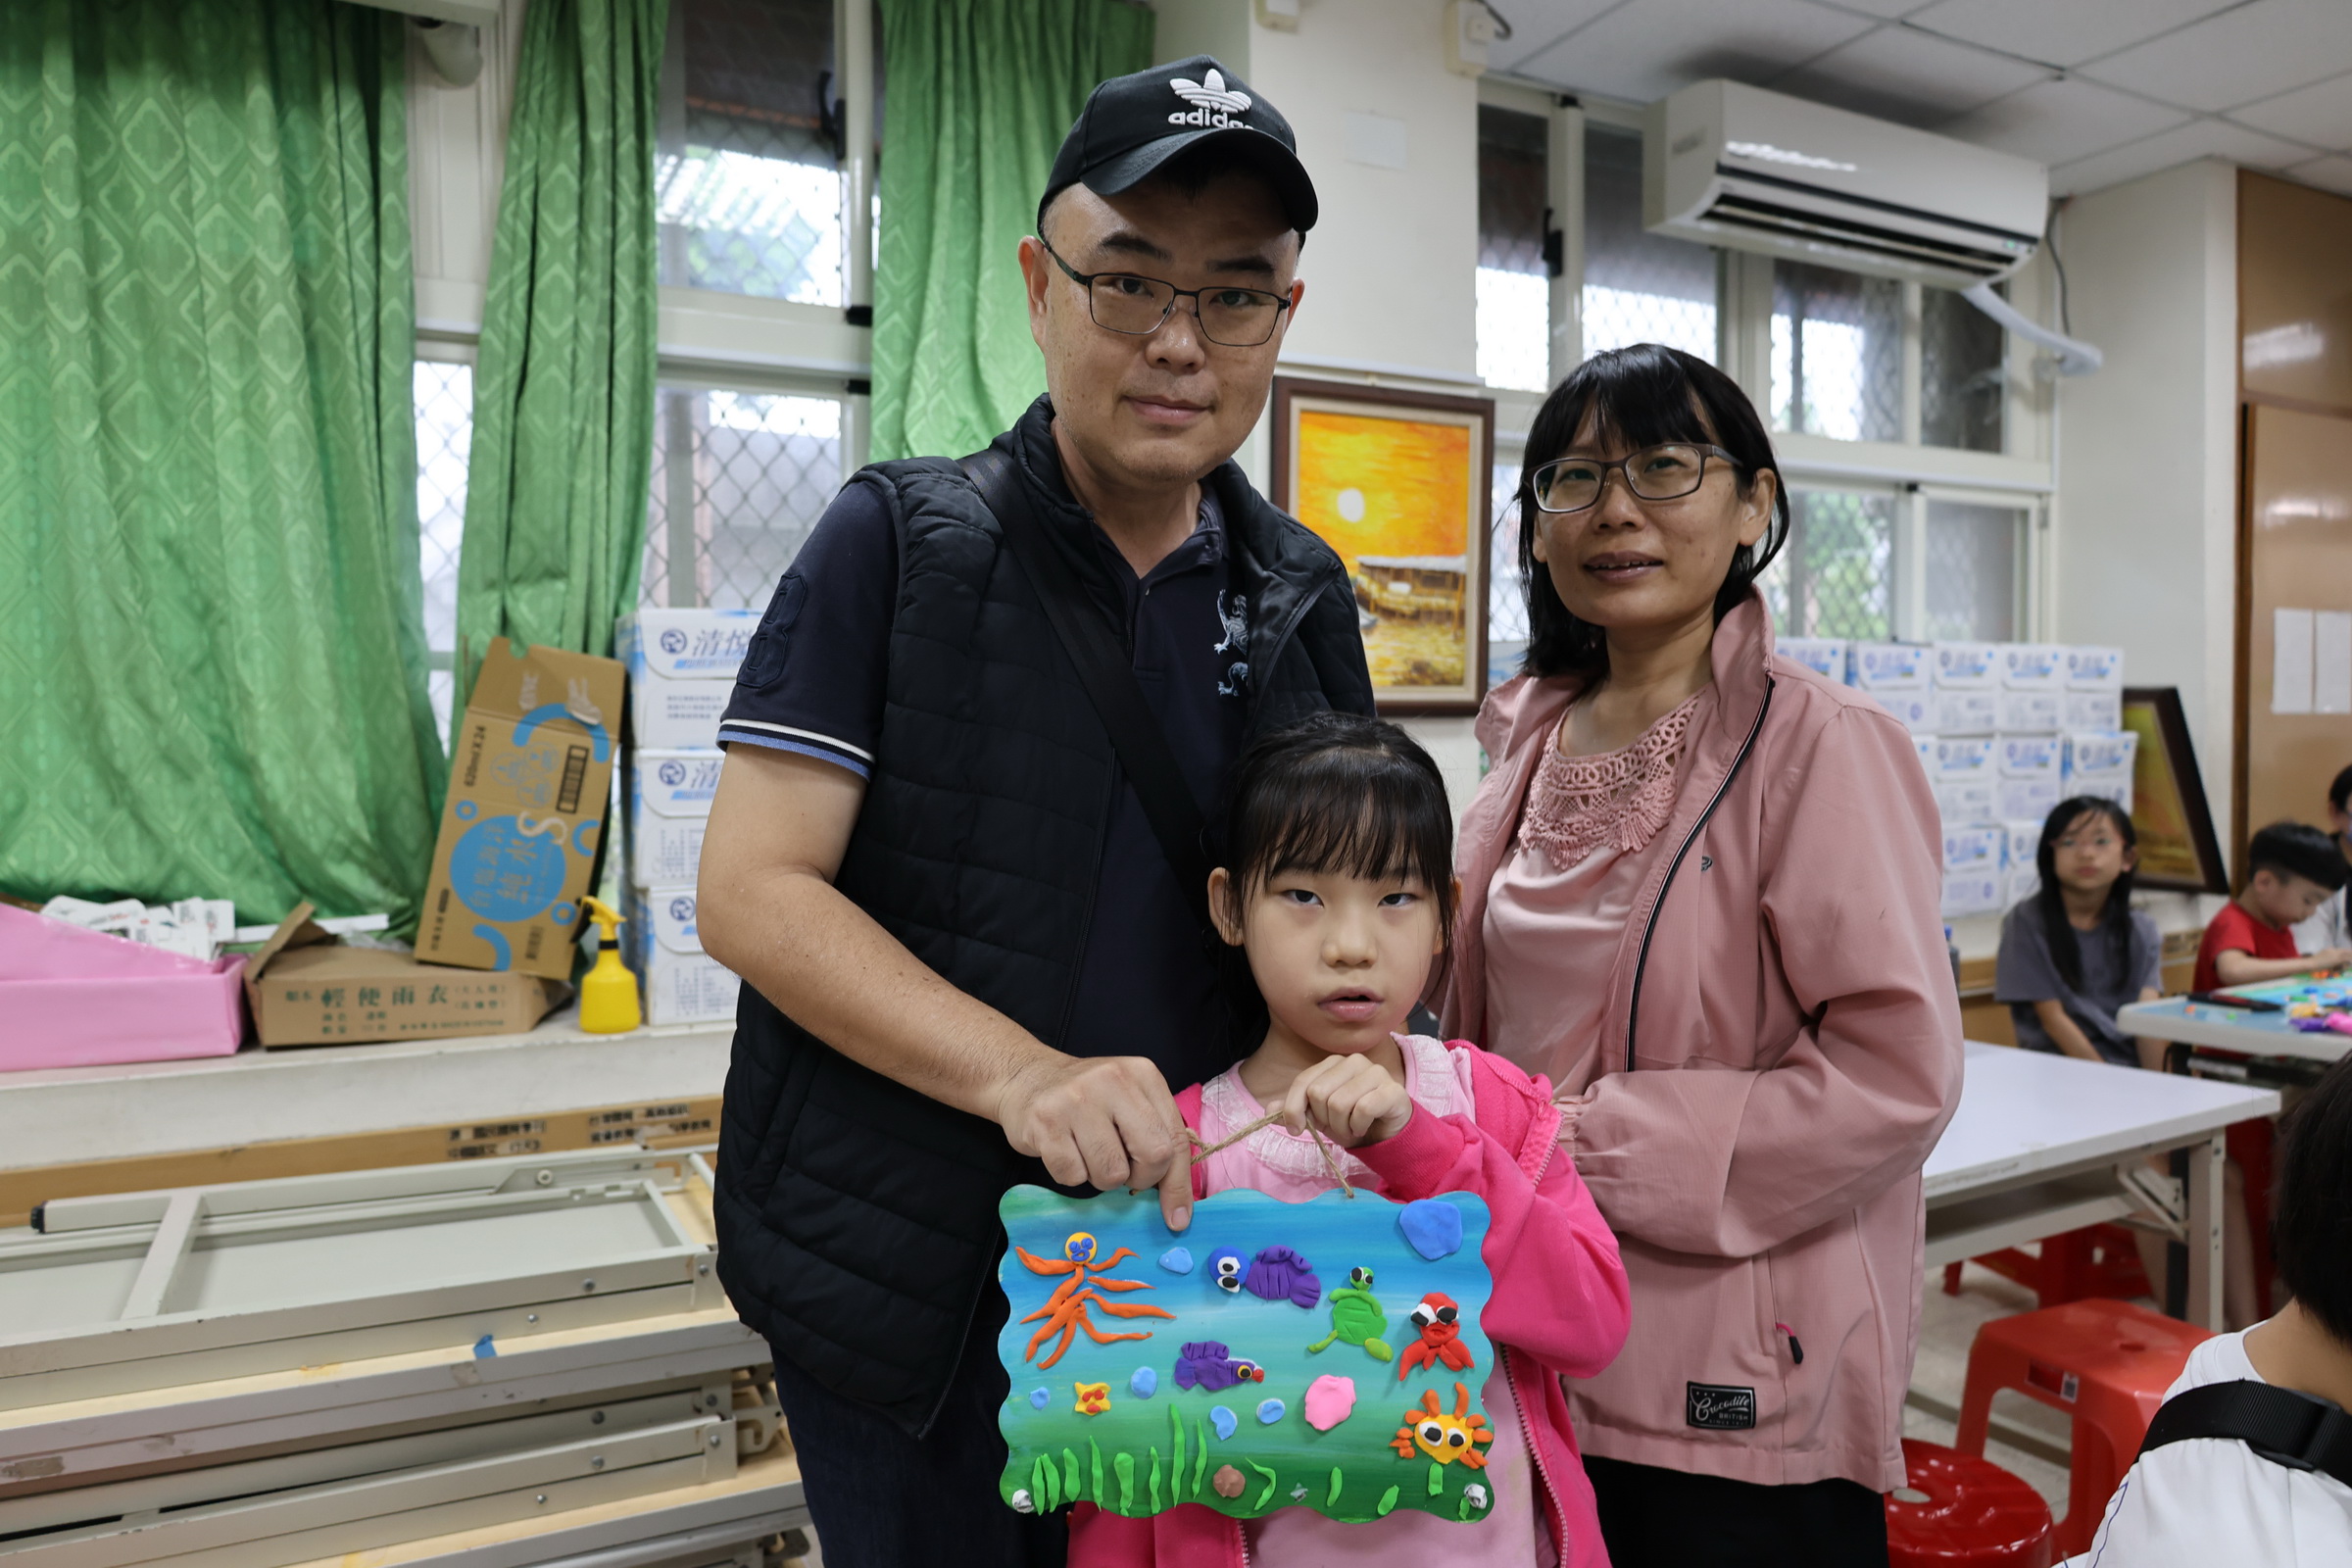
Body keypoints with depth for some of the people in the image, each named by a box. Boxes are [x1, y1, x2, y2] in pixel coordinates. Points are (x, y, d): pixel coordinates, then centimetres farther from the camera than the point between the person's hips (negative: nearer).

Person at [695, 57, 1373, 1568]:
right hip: (909, 1292, -3)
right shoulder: (900, 542, -8)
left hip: (1185, 1262, 4)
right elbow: (753, 889, -14)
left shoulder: (1305, 594, 4)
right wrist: (1021, 1072, -26)